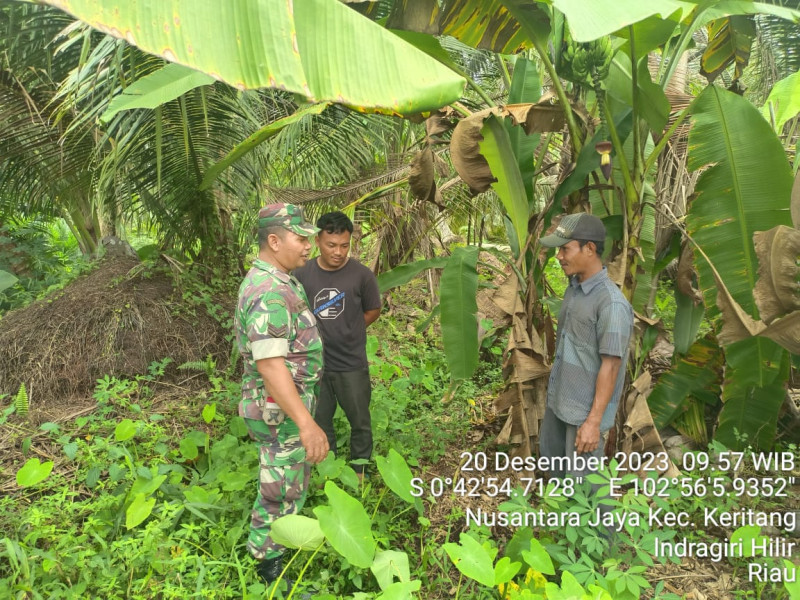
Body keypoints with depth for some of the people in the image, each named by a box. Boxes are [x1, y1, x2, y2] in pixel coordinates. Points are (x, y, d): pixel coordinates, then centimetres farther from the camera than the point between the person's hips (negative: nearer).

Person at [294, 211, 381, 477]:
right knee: (319, 421, 18)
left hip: (352, 364, -2)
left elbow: (373, 311, 2)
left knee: (360, 421, 14)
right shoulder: (302, 274, -8)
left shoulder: (362, 275, -13)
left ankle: (359, 471, 36)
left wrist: (346, 332, -2)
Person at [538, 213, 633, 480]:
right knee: (550, 450, 24)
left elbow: (610, 367, -23)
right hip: (559, 397, 9)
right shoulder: (575, 287, 1)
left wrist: (594, 421, -21)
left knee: (581, 477, 3)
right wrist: (556, 385, 18)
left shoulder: (612, 303, -26)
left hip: (587, 407, -9)